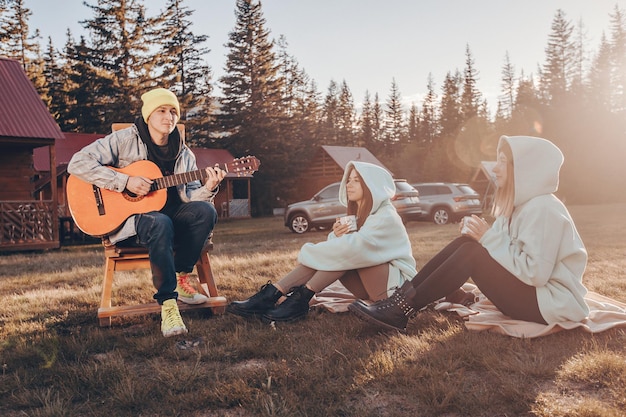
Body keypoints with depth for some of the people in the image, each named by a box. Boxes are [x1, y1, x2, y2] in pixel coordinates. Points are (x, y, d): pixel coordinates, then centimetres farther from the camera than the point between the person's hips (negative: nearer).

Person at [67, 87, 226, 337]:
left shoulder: (184, 154, 9)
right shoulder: (124, 140, -5)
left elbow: (189, 195, -1)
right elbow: (77, 164, -15)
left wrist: (208, 189, -24)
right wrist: (125, 181, -23)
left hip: (168, 216, 5)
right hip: (126, 218, -4)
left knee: (205, 210, -25)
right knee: (160, 224, -39)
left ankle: (181, 278, -10)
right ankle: (168, 303, -32)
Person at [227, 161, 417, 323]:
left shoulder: (386, 217, -18)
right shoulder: (359, 214, 9)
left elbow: (355, 247, -31)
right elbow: (344, 247, 2)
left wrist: (309, 251, -22)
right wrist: (337, 237, -21)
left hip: (399, 284, -7)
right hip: (370, 284, 7)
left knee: (347, 251, -29)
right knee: (326, 253, -14)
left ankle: (300, 300, -28)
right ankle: (270, 296, -23)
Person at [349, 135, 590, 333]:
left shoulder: (542, 209, -19)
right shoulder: (522, 203, 11)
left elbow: (535, 272, -26)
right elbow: (511, 250, 10)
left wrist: (489, 239, -19)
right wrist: (484, 238, -8)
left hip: (551, 303, -9)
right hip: (528, 291, 9)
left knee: (471, 252, -21)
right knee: (465, 243, -5)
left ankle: (402, 311, -17)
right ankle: (401, 300, -10)